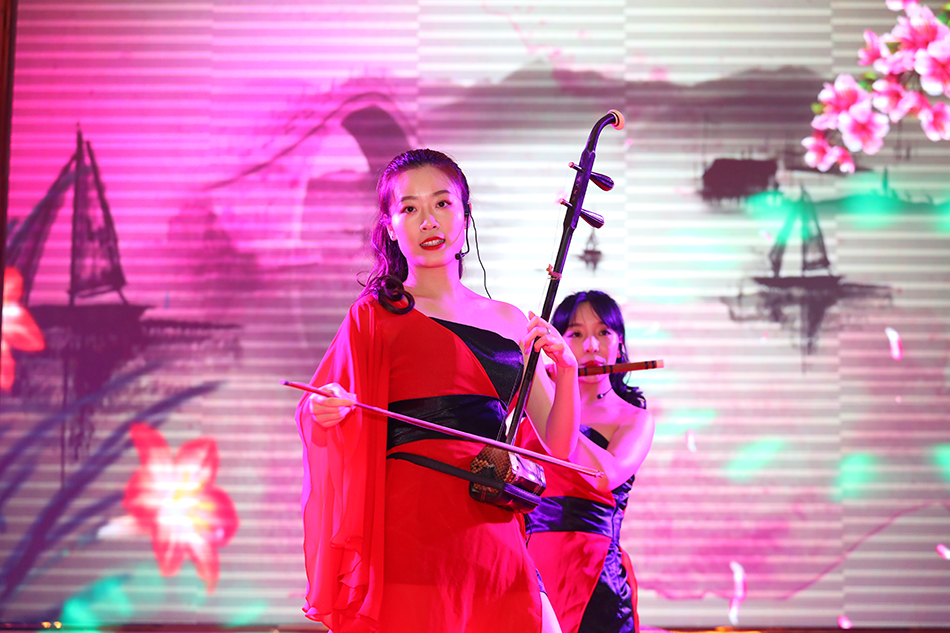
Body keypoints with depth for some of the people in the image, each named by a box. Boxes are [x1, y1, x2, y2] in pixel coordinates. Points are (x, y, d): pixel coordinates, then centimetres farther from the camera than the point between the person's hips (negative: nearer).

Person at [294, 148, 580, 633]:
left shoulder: (509, 321, 15)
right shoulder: (377, 314, 5)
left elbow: (556, 451, 15)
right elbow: (315, 412, 2)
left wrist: (566, 369, -1)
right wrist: (324, 414, -19)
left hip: (497, 534, 4)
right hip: (410, 535, -4)